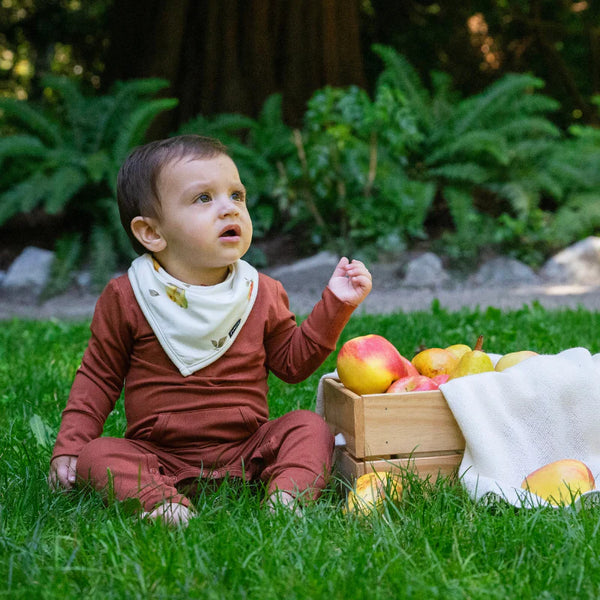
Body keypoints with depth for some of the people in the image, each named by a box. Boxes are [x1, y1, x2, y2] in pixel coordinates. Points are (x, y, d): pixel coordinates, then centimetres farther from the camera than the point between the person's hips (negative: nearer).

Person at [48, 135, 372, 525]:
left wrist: (335, 303, 2)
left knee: (311, 428, -18)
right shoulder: (125, 298, -4)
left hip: (248, 448, 2)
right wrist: (68, 448, -3)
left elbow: (293, 363, 10)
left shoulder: (262, 293, 3)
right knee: (94, 455, -24)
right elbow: (99, 377, 5)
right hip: (158, 455, -1)